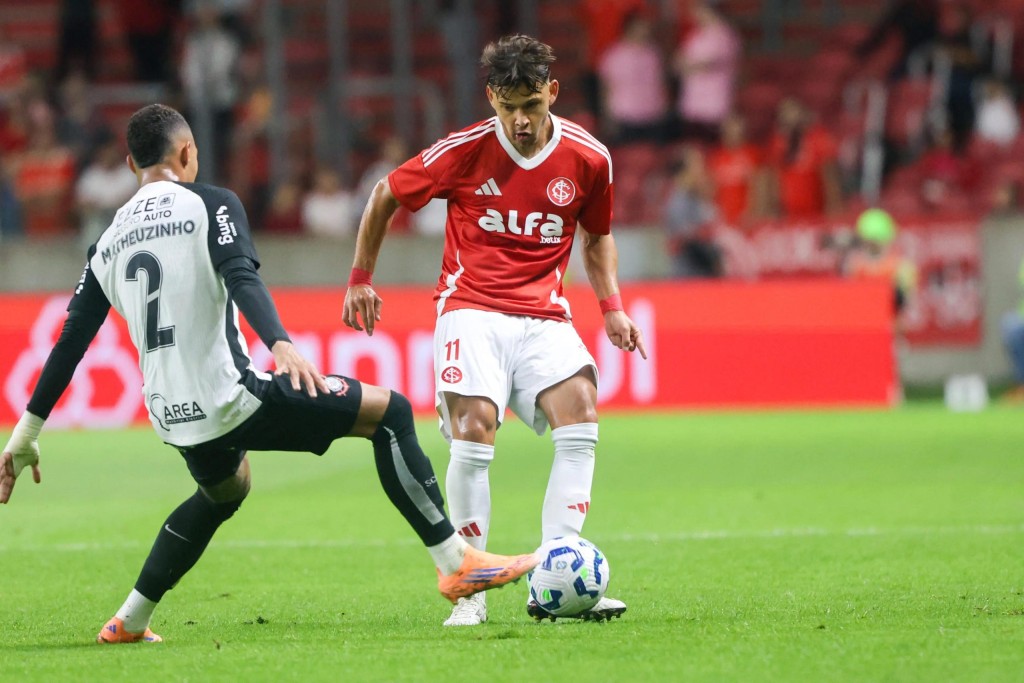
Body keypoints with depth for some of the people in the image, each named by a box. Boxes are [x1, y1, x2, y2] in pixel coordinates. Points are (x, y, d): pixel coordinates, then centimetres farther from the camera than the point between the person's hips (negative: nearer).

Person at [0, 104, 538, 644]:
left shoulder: (109, 241, 15)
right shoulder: (210, 205, -1)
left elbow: (70, 341, 15)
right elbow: (242, 280, -21)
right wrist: (280, 344, -35)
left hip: (172, 417, 7)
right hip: (229, 398, -7)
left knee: (225, 490, 37)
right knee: (389, 412, 2)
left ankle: (128, 622, 34)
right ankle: (455, 563, -5)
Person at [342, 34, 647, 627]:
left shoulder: (589, 159, 0)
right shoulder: (464, 151, -7)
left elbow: (597, 237, 19)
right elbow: (386, 194, 10)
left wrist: (612, 304, 5)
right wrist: (361, 278, 11)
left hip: (543, 313, 2)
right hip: (471, 307, -2)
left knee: (580, 416, -20)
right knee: (474, 427, -22)